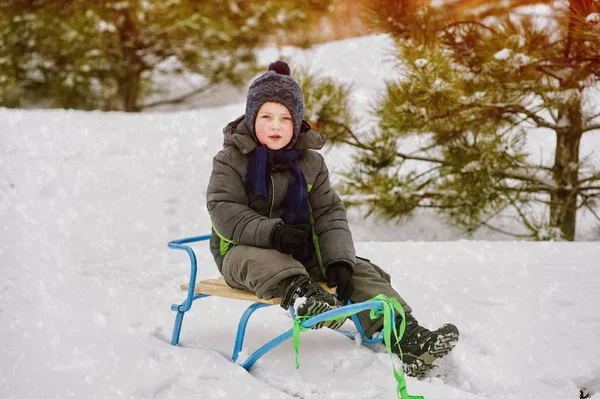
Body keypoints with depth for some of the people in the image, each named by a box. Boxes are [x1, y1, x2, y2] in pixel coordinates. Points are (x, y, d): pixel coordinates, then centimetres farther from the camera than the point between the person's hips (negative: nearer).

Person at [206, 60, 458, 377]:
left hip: (302, 251, 4)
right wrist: (270, 232, -34)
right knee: (261, 260, -39)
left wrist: (339, 259, -18)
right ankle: (300, 294, -66)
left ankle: (405, 336, -25)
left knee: (361, 271, -13)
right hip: (244, 249, -4)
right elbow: (224, 211, -17)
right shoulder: (230, 159, -5)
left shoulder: (310, 162, 6)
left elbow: (329, 214, 0)